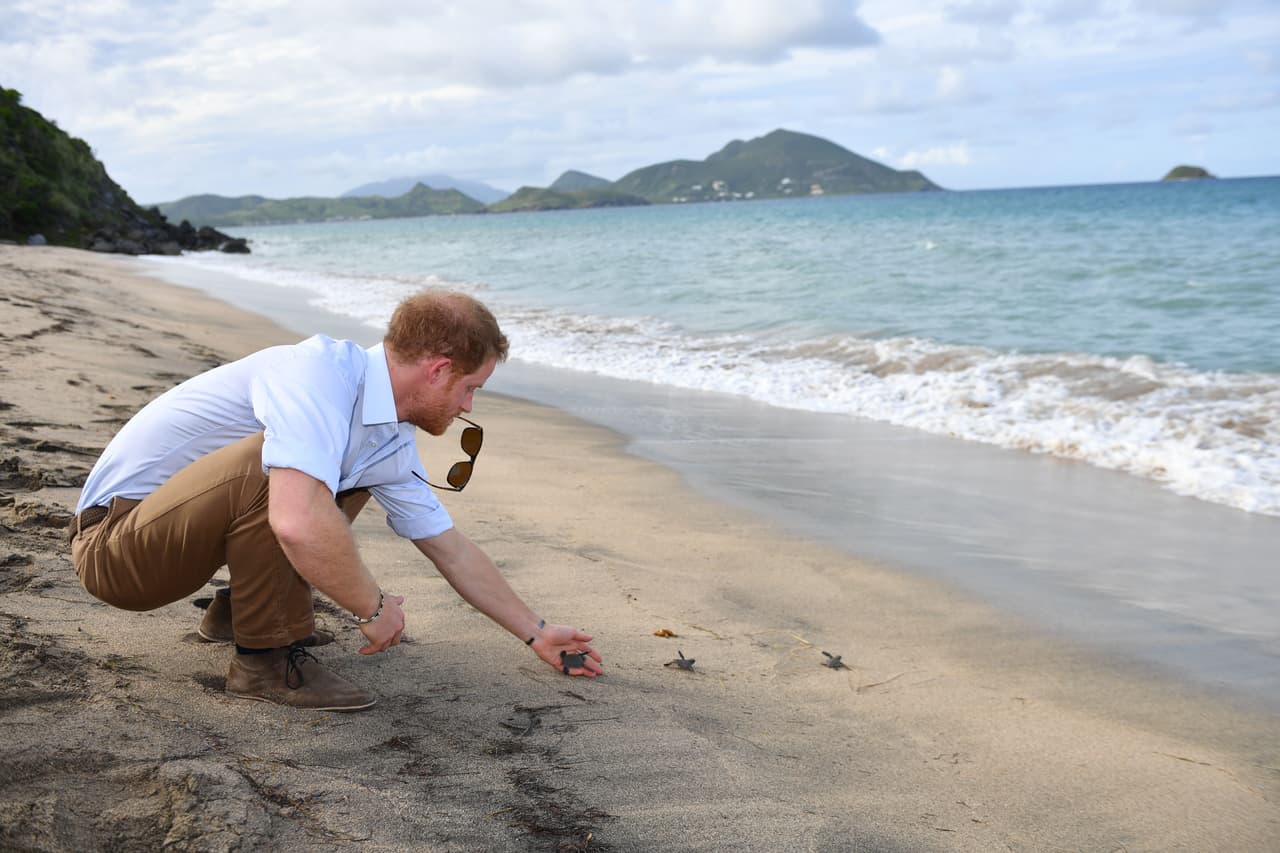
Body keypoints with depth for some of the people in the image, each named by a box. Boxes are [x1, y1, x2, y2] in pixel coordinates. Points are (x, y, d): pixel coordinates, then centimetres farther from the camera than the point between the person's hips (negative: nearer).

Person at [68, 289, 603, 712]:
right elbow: (298, 523, -42)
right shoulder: (321, 371, -27)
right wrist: (374, 607, -25)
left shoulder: (392, 444, 1)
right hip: (113, 545, -9)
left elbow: (454, 553, 13)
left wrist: (536, 634, 18)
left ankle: (241, 609, 16)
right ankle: (266, 659, -14)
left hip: (176, 523, 9)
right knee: (277, 465, -32)